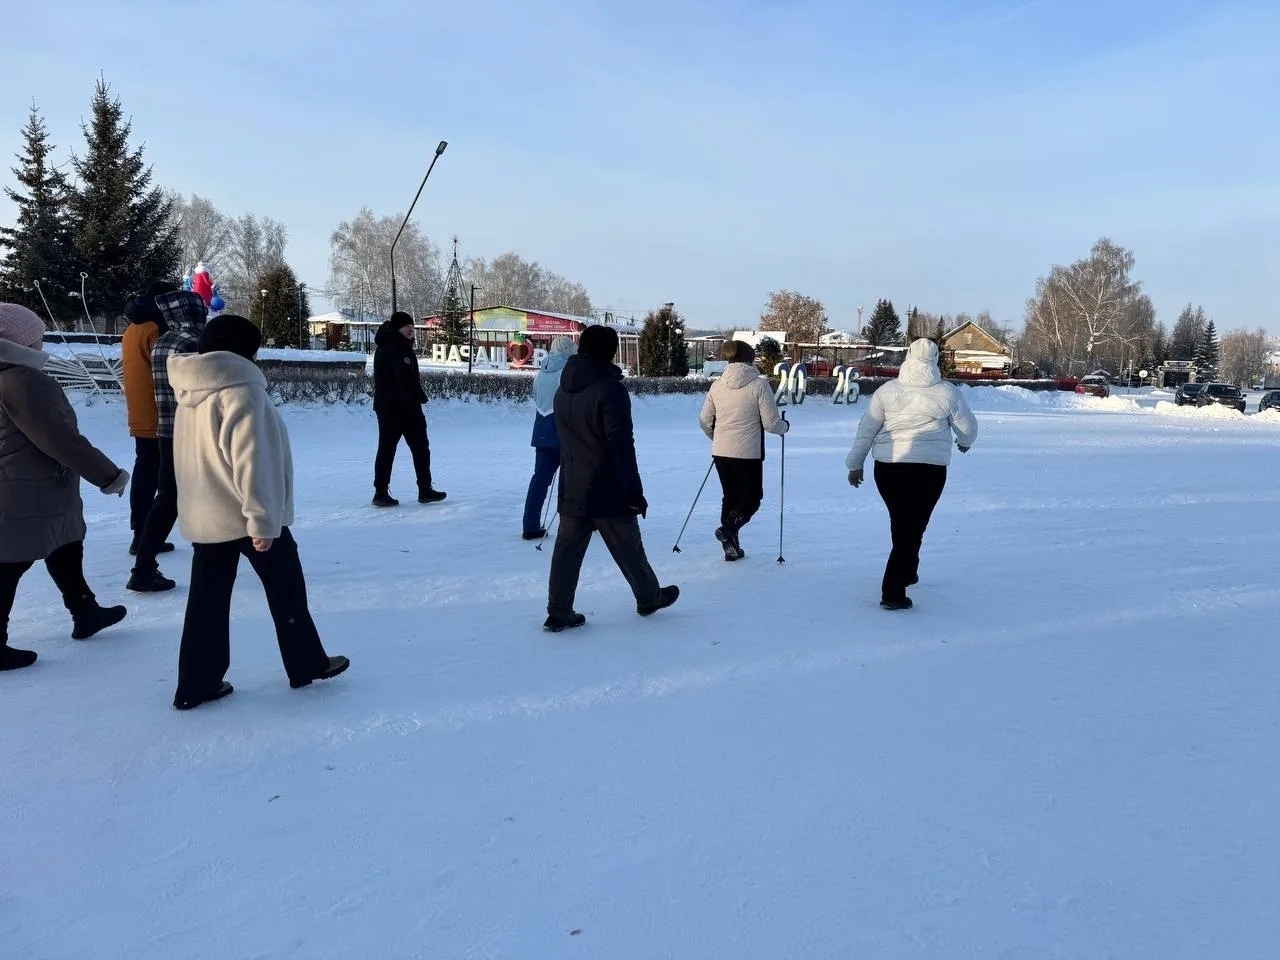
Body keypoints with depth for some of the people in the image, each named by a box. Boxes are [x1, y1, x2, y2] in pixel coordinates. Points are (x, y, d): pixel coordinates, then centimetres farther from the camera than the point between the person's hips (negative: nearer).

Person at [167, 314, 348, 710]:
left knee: (207, 598, 11)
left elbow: (198, 458, 17)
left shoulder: (191, 395, 11)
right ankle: (307, 664, 21)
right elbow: (251, 461, -23)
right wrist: (262, 519, -22)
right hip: (244, 514, -8)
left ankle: (197, 684, 15)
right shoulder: (241, 391, -17)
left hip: (203, 515, 8)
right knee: (286, 590, 9)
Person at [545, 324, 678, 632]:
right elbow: (622, 444, -19)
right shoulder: (610, 388, -17)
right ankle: (649, 598, 28)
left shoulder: (563, 390, 8)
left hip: (572, 489, 6)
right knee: (629, 549, 11)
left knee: (567, 549, 7)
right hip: (608, 489, -6)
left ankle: (559, 613, 7)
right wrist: (634, 490, -16)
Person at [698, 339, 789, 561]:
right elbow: (771, 423, -11)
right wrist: (785, 426, 11)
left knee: (730, 496, 18)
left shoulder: (717, 385, 2)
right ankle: (728, 528, -11)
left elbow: (705, 421, 8)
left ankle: (732, 547, 19)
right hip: (749, 453, -4)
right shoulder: (759, 384, -11)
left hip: (721, 452, 5)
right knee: (753, 496, 13)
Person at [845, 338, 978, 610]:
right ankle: (892, 592, -5)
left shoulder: (887, 391, 1)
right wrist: (965, 442, 33)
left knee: (901, 523, 20)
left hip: (888, 467, 2)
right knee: (913, 527, 1)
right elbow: (968, 428, 10)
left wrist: (855, 463, 13)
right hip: (930, 469, -2)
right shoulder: (948, 393, -2)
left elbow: (866, 430, 3)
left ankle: (906, 571, 38)